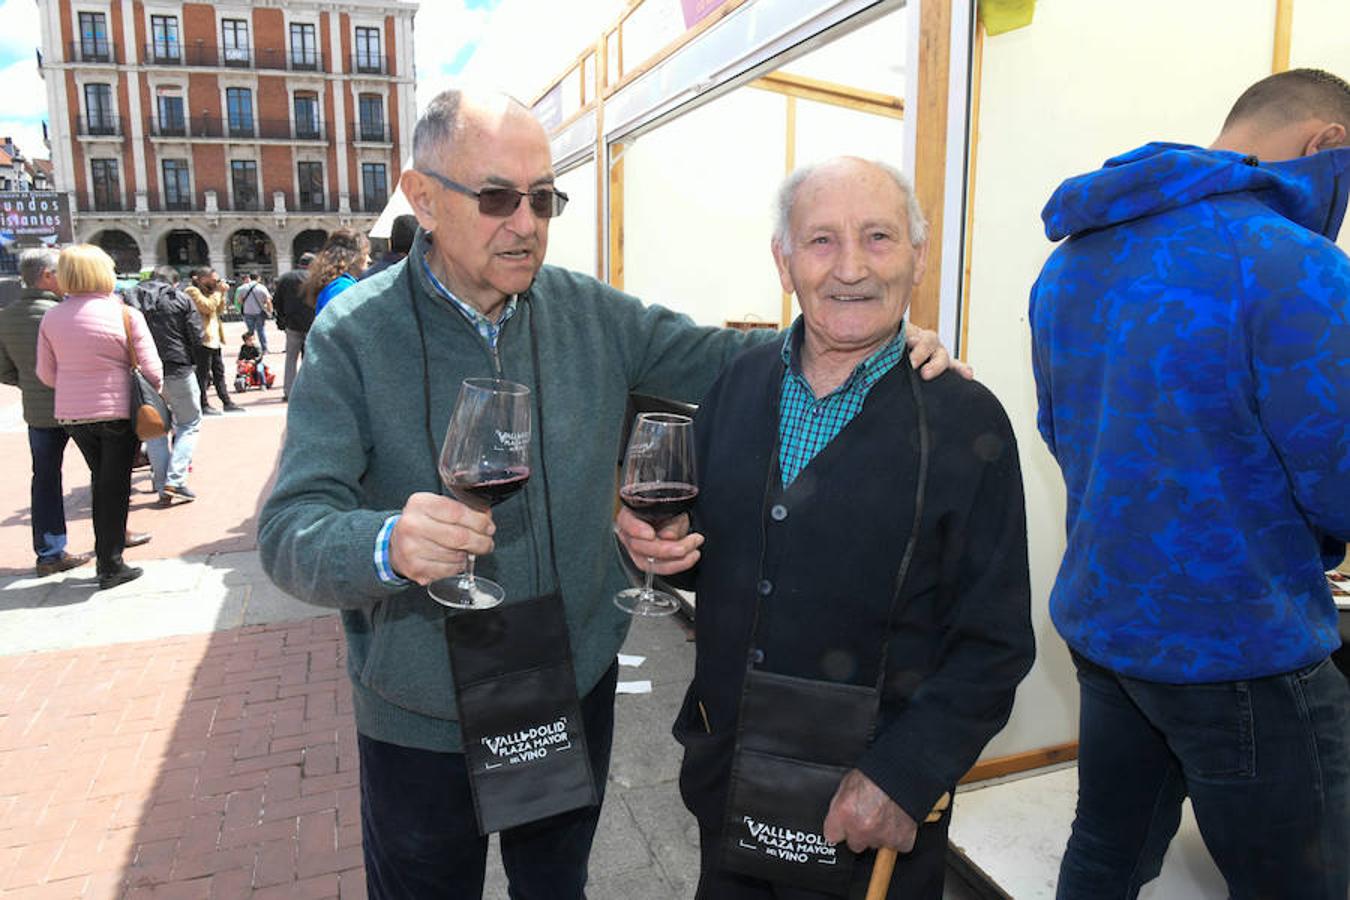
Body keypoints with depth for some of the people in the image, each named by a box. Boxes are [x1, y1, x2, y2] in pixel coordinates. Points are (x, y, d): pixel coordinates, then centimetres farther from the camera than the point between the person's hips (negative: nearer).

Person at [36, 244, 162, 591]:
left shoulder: (51, 318, -2)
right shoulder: (125, 314, -13)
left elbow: (46, 373, 3)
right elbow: (151, 367, -13)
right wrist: (155, 393, 6)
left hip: (72, 415, 4)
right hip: (117, 411, -4)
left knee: (101, 481, 21)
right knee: (114, 486, 6)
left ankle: (106, 553, 28)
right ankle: (110, 566, 12)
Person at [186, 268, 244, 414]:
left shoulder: (207, 291, 18)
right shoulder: (192, 291, -9)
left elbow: (220, 310, 18)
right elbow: (208, 307, -20)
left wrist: (222, 294, 6)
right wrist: (217, 292, -10)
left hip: (214, 339, 9)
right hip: (203, 339, -9)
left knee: (219, 372, 12)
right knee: (203, 373, -4)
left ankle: (227, 402, 18)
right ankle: (203, 405, 1)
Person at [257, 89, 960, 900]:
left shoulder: (591, 313, -5)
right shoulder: (354, 336, -15)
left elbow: (721, 358, -1)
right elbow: (293, 529, -20)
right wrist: (387, 544, -43)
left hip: (577, 689, 3)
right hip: (423, 720, -2)